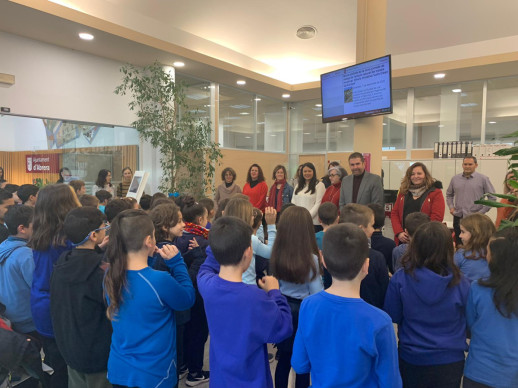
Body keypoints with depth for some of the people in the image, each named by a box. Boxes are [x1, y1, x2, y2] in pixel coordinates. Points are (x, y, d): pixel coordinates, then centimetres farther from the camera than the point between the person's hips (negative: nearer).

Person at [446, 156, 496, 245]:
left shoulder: (483, 179, -1)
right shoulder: (455, 179, 9)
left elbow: (492, 198, 0)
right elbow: (449, 195, 23)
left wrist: (481, 212, -7)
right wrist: (451, 207, 7)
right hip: (458, 218, 3)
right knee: (459, 245, 10)